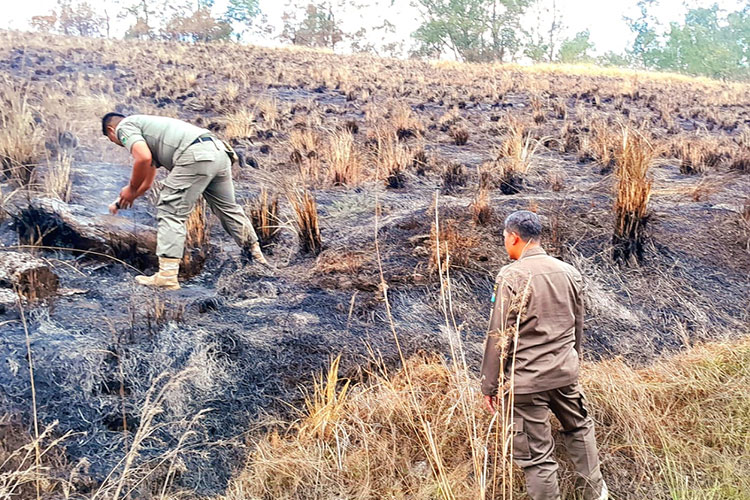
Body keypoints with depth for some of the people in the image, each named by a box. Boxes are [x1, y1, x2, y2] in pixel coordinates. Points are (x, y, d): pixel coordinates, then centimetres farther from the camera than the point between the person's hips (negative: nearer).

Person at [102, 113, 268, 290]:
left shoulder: (124, 126, 11)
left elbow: (143, 158, -10)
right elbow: (147, 183, 44)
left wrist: (131, 189, 5)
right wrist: (122, 202, 54)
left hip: (195, 155, -9)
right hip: (218, 151, 9)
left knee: (171, 212, -2)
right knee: (228, 207, 24)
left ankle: (167, 276, -5)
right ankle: (256, 255, 37)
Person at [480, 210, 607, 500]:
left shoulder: (511, 277, -16)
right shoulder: (569, 272, 3)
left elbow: (499, 338, -15)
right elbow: (578, 326, 13)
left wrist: (490, 386, -6)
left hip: (526, 379, -6)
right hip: (565, 373, 7)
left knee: (536, 455, 4)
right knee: (579, 427, 29)